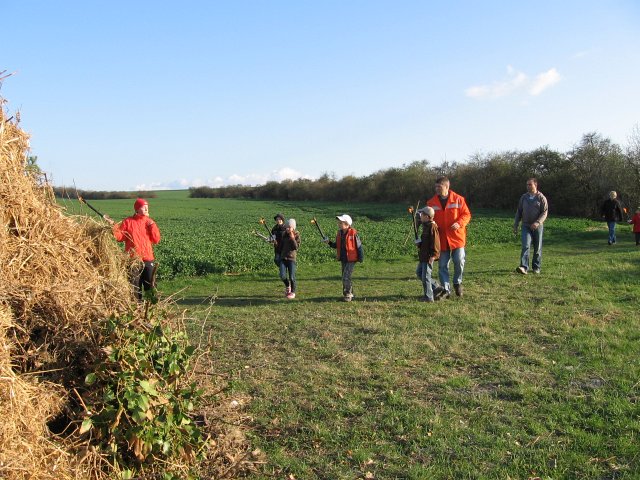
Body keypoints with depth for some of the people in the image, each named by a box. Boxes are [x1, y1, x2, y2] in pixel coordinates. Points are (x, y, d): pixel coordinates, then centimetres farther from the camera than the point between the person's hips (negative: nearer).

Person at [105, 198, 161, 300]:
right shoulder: (128, 221, 1)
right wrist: (113, 226, -15)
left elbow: (156, 240, 1)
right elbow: (120, 237, -3)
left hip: (148, 259, 2)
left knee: (150, 286, 6)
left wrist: (152, 226, -8)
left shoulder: (149, 222, 6)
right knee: (135, 286, 7)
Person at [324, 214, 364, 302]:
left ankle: (348, 295, 3)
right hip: (343, 259, 8)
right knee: (345, 277, 14)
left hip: (351, 259, -8)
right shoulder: (339, 233, 7)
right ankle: (350, 294, 28)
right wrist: (329, 242, 0)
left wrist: (361, 257, -9)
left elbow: (359, 246, -10)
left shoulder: (353, 233, -14)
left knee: (346, 277, -11)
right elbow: (336, 245, 15)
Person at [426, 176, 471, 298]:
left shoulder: (458, 199, -2)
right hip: (441, 239, 2)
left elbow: (467, 214, 0)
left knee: (459, 262, -3)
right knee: (442, 266, 3)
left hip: (457, 237, -2)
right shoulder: (431, 202, 4)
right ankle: (446, 290, 14)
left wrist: (459, 223, -17)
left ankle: (457, 283, 24)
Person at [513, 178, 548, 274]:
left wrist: (537, 222, -23)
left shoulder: (541, 197, -2)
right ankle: (524, 267, -22)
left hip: (537, 227, -1)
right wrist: (515, 225, 9)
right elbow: (519, 212, 13)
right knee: (525, 246, -14)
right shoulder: (524, 197, 8)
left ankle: (536, 267, 19)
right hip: (526, 226, 1)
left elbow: (545, 212, -8)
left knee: (537, 248, 6)